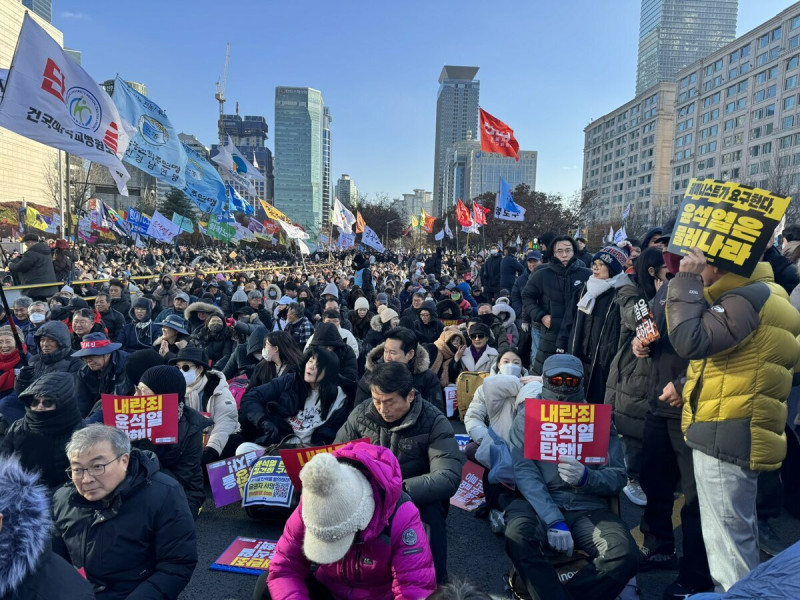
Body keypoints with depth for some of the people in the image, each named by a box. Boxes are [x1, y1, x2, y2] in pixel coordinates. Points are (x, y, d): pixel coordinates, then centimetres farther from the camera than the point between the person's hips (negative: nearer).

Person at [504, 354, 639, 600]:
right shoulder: (528, 415, 6)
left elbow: (618, 476, 6)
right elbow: (524, 472, -7)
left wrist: (586, 477, -17)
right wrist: (553, 520, -21)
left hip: (589, 507, 2)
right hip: (540, 504, -2)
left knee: (625, 554, -26)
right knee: (518, 535, -33)